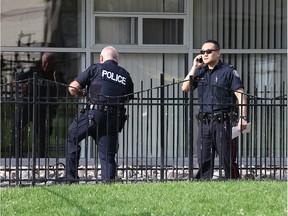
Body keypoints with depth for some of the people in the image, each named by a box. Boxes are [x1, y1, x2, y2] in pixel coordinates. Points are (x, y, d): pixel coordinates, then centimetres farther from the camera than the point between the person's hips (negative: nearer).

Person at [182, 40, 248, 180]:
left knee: (227, 160, -3)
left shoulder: (228, 71, 0)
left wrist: (243, 118, -16)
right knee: (203, 160, 3)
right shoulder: (200, 72, 16)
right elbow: (185, 88, 7)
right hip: (204, 122, 5)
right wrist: (194, 67, 4)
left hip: (222, 122, -5)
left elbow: (240, 95, -6)